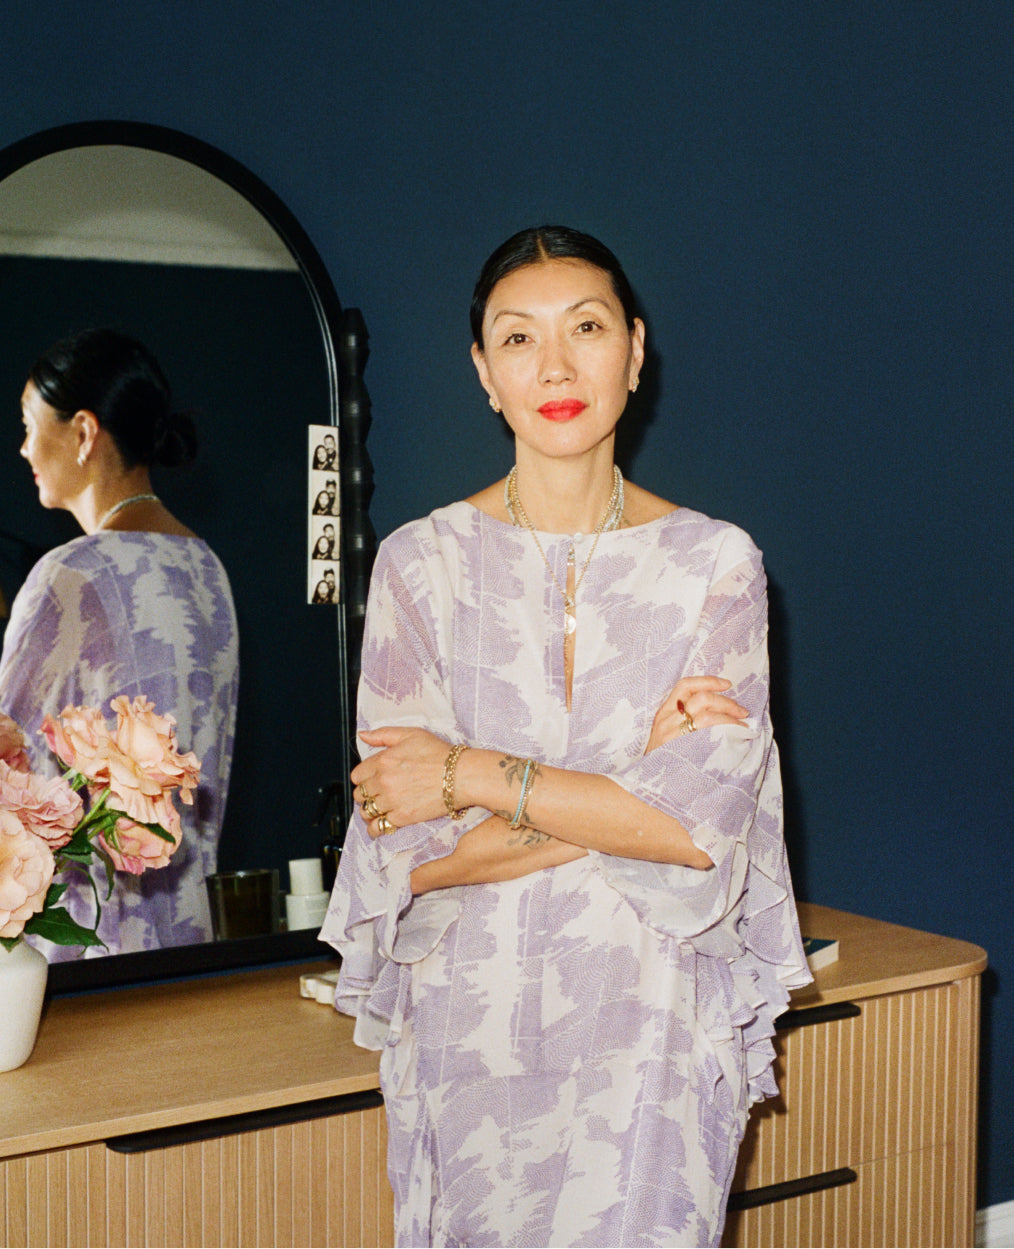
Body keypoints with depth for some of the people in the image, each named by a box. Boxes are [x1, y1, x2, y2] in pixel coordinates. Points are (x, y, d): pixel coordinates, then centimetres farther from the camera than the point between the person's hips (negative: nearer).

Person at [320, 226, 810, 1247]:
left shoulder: (715, 564, -2)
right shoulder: (420, 563, -3)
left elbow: (710, 827, -12)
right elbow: (415, 850, -10)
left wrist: (476, 776, -13)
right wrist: (644, 782, -14)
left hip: (650, 1024, 0)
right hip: (470, 1022, 0)